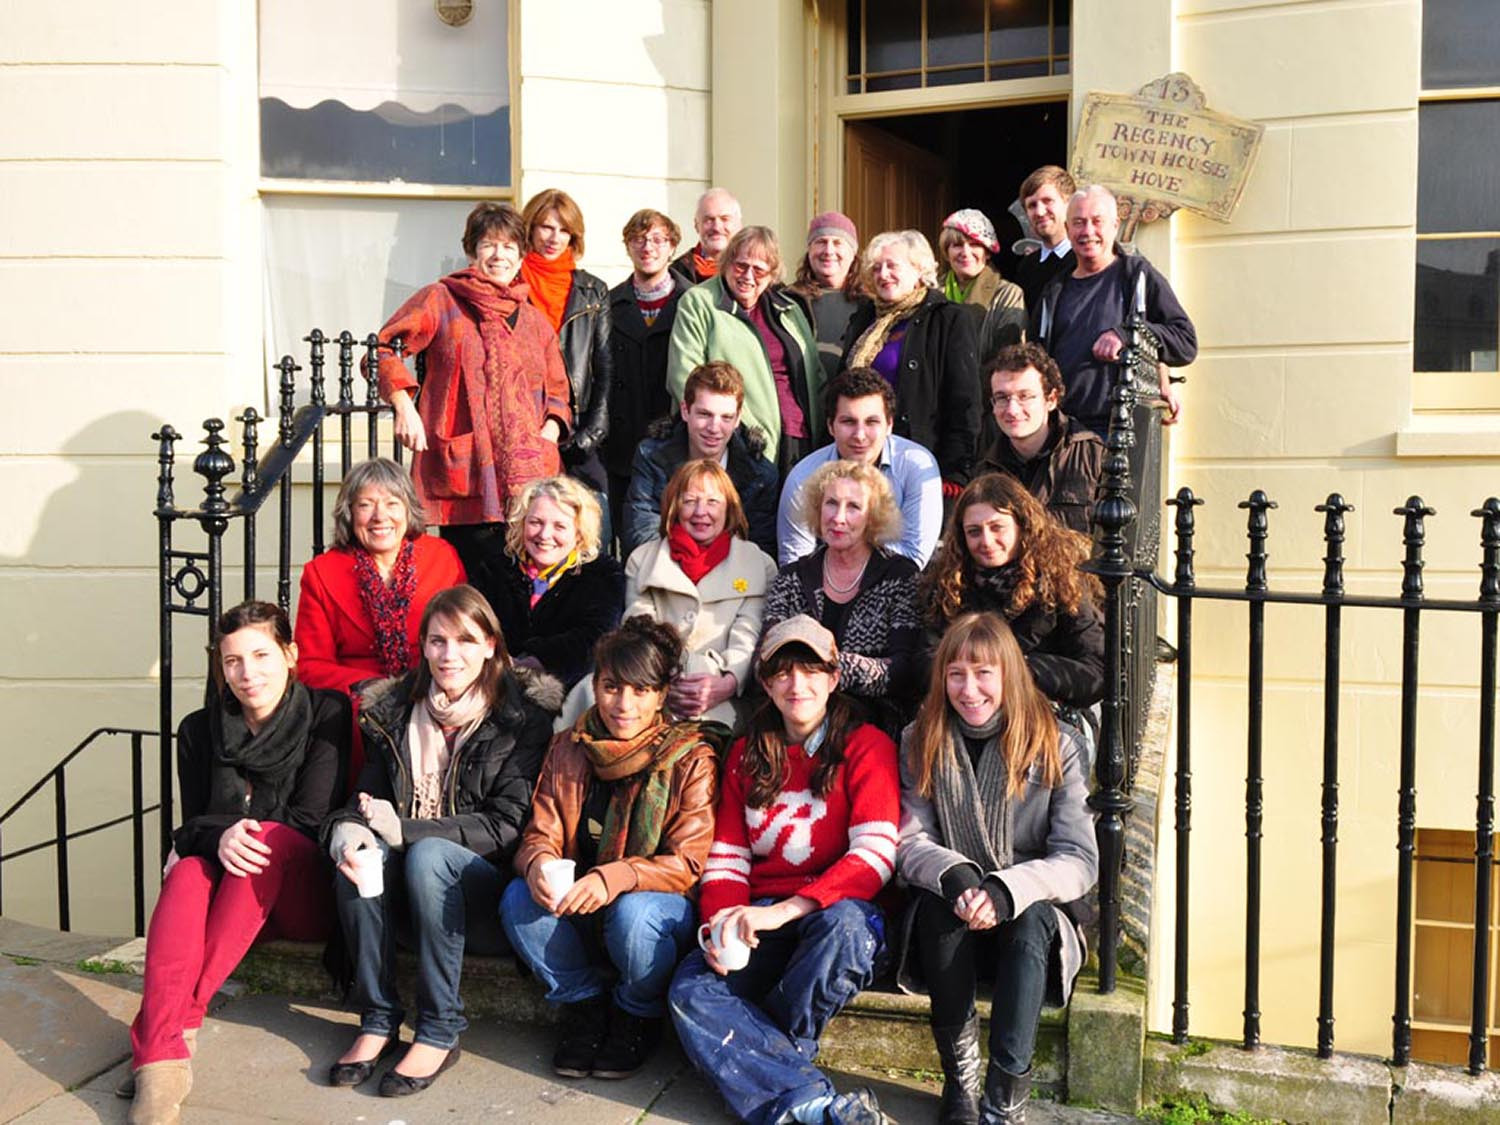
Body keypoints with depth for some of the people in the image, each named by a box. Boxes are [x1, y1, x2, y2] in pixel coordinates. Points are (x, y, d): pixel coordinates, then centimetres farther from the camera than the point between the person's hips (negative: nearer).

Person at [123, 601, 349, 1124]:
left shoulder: (326, 714, -3)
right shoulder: (200, 731, 7)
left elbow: (310, 823, -8)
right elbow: (190, 826, 2)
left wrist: (244, 834, -16)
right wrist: (219, 837, -19)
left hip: (305, 896, -2)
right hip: (226, 888, 3)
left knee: (272, 839, -33)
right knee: (188, 875, -30)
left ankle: (181, 1020, -36)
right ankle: (161, 1060, -45)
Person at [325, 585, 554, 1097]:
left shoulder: (523, 715, -6)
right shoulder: (393, 712, 9)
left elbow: (507, 826, -13)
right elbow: (365, 799, 5)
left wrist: (404, 828, -20)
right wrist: (347, 832, -20)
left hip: (492, 895, -4)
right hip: (407, 906, 4)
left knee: (427, 854, -32)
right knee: (359, 847, -24)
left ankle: (439, 1032, -21)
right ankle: (378, 1019, -15)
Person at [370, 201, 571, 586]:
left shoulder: (535, 322, 20)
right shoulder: (442, 301, 8)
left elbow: (557, 392, 25)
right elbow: (384, 349, 5)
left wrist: (549, 433, 5)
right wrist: (404, 405, -10)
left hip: (528, 478, 4)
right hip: (464, 476, -4)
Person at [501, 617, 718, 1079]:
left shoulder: (691, 759, -10)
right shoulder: (567, 749, 2)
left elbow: (687, 863, -16)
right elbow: (540, 834, 0)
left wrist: (616, 878, -33)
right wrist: (538, 862, -26)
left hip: (664, 906, -3)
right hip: (577, 905, 3)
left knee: (632, 913, -36)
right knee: (519, 898, -24)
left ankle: (638, 1016, -1)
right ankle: (585, 1003, 1)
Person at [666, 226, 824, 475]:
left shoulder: (787, 308, 20)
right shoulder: (698, 303, 3)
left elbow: (815, 376, 22)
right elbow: (683, 377, -6)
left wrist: (820, 430, 10)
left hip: (801, 441, 5)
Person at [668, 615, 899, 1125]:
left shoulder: (866, 746, 0)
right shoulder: (747, 754, 16)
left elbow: (876, 854, -13)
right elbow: (725, 859, 10)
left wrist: (784, 910, -24)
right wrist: (722, 923, -13)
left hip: (838, 910, -3)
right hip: (761, 920, 3)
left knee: (843, 922, -38)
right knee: (691, 992, -24)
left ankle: (768, 1054, -13)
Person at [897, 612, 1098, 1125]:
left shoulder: (1054, 745, -5)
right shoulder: (920, 742, 1)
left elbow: (1080, 860, -12)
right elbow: (910, 842, -5)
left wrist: (1007, 890, -31)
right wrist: (954, 876, -29)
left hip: (1034, 910, -1)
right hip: (949, 917, 1)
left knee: (1033, 916, -33)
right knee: (940, 902, -31)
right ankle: (960, 1076, -19)